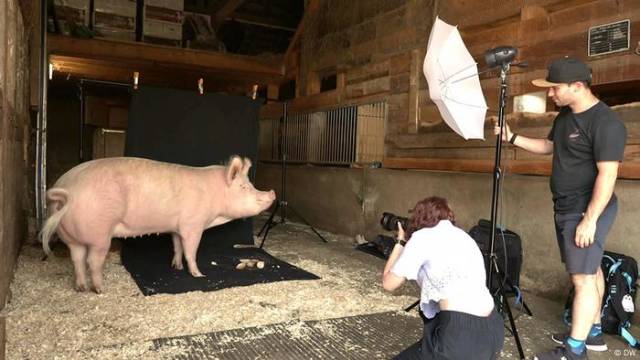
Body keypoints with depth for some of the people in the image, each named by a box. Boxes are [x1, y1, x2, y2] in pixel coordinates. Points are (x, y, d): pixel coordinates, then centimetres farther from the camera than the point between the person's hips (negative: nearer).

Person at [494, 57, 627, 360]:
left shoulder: (605, 122, -19)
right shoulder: (565, 115, 10)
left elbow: (607, 174, -23)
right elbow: (549, 146, 25)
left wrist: (589, 219, -25)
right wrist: (512, 138, 12)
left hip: (587, 211, -9)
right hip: (566, 209, 9)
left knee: (583, 278, -6)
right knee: (591, 270, 18)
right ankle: (593, 333, 29)